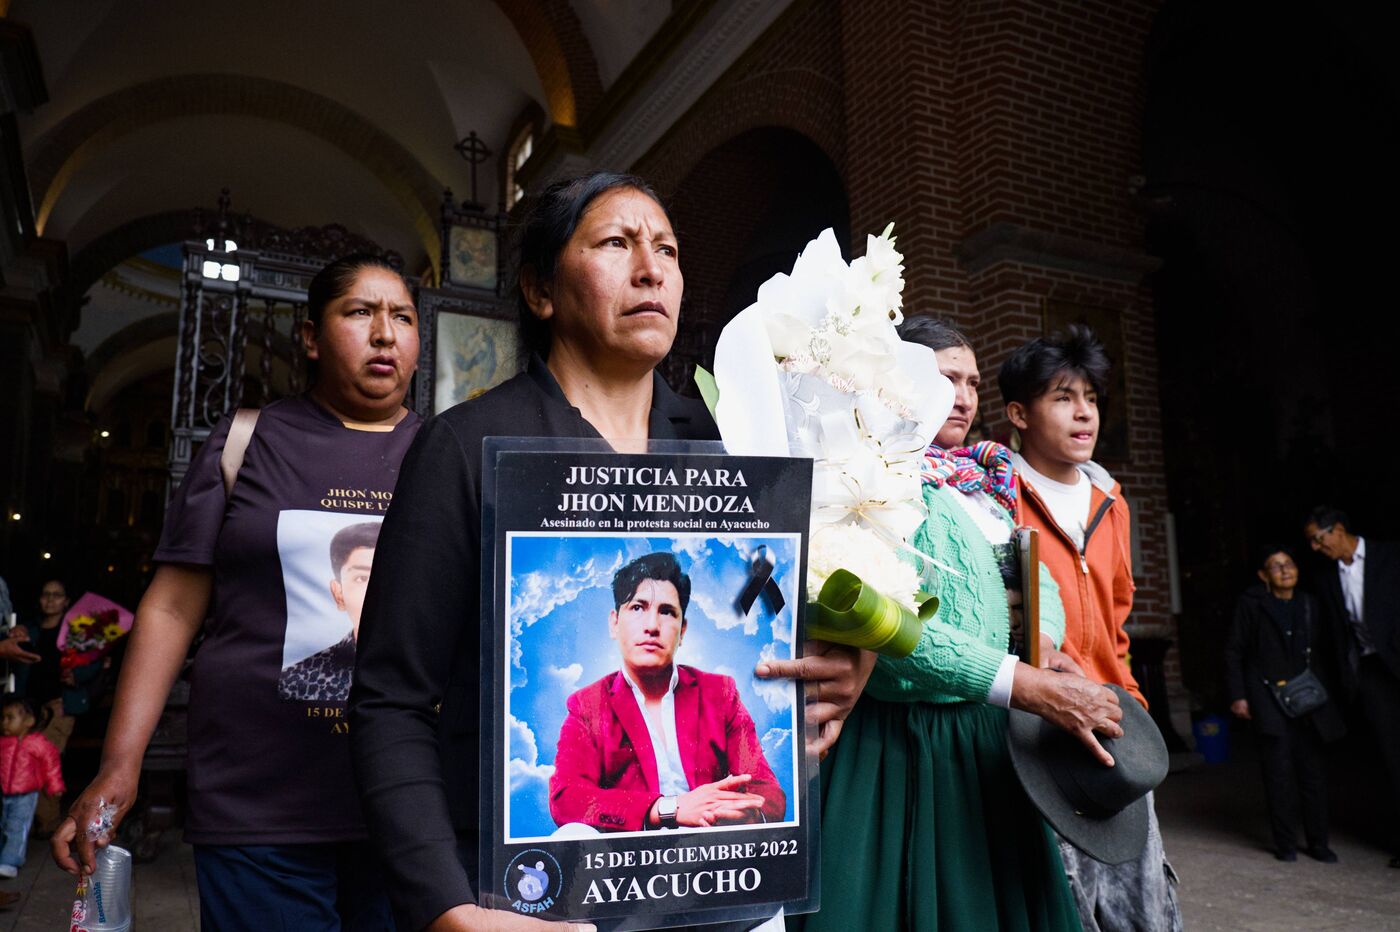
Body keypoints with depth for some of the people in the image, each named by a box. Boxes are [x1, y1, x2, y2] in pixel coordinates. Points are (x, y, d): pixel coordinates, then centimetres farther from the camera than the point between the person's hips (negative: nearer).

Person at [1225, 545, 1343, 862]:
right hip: (1269, 700, -4)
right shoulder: (1251, 604, -2)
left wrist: (1324, 692, 9)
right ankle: (1284, 842, 8)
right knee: (1279, 771, -4)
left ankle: (1318, 842, 19)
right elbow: (1234, 652, -1)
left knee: (1313, 770, 6)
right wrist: (1238, 696, -5)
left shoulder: (1309, 605, 10)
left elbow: (1321, 653, 17)